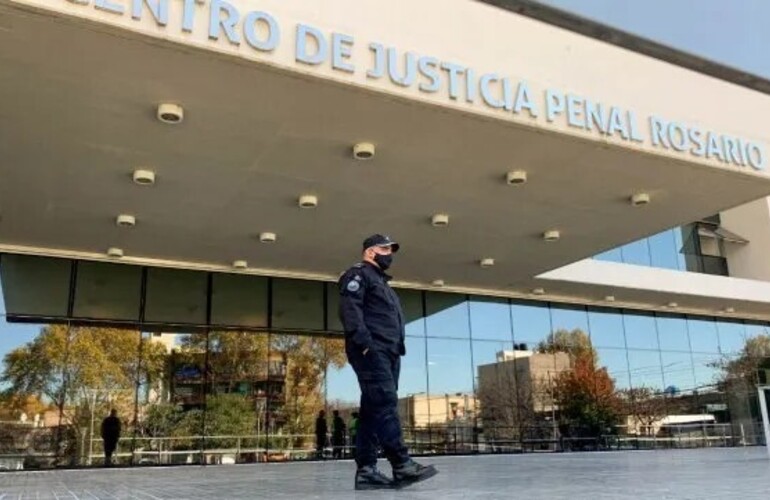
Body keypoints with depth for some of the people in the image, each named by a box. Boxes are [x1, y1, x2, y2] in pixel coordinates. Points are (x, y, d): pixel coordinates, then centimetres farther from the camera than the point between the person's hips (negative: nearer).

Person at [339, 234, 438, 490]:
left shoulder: (381, 282, 32)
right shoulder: (358, 274, 3)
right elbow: (349, 310, -13)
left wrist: (397, 349, 15)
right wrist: (364, 342, -23)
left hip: (388, 353, 10)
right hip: (371, 351, -9)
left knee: (374, 409, 4)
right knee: (385, 405, -17)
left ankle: (366, 470, 3)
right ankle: (402, 465, -23)